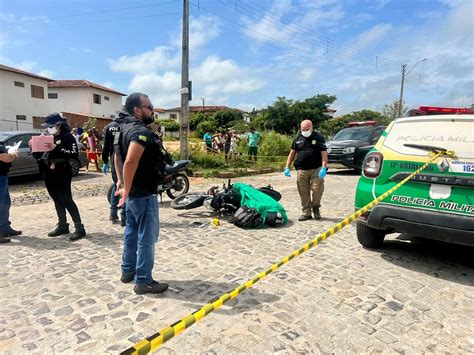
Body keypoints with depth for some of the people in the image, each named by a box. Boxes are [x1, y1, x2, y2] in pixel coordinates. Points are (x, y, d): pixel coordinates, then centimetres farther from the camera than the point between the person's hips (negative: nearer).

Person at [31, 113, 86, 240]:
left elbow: (74, 154, -18)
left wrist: (57, 149, -24)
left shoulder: (67, 137, -6)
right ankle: (62, 226, 20)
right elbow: (39, 156, 17)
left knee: (66, 200, -8)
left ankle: (79, 228, -4)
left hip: (62, 174, -7)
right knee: (57, 200, 11)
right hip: (49, 175, 7)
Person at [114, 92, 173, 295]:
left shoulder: (126, 130, 12)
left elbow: (118, 157, 22)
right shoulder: (142, 132, -20)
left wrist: (121, 182, 21)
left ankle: (128, 271, 34)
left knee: (132, 233, 20)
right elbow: (130, 162, -32)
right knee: (147, 238, 0)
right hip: (144, 194, -10)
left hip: (134, 193, 10)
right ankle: (144, 282, 11)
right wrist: (127, 190, -24)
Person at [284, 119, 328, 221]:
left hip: (316, 169, -3)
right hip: (302, 170, 3)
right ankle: (306, 212, 16)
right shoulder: (298, 138, 12)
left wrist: (324, 168, -17)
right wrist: (287, 167, 6)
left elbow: (324, 153, -5)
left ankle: (316, 208, 15)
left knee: (317, 189, -10)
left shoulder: (318, 137, 2)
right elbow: (292, 153, 15)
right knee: (304, 192, 5)